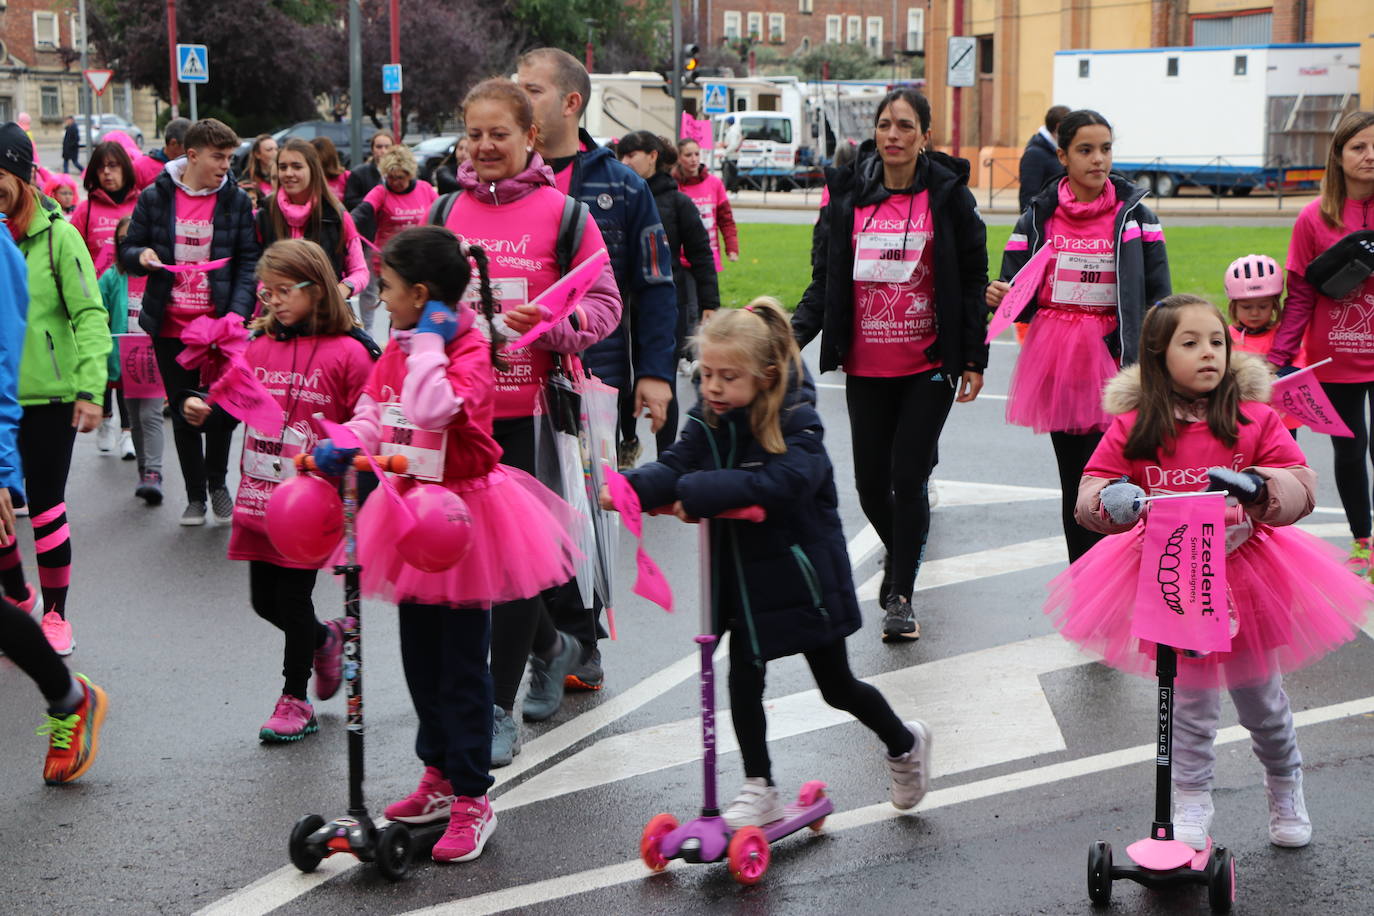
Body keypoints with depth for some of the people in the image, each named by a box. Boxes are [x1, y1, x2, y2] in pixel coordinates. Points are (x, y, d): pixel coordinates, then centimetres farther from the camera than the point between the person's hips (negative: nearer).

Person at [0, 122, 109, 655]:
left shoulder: (56, 234, -8)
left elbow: (90, 315, -9)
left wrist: (91, 390, -16)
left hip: (49, 396, -3)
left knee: (45, 508, 4)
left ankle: (55, 614, 21)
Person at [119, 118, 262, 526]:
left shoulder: (237, 200, 1)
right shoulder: (155, 197, 1)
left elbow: (249, 262, -1)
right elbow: (127, 251, 9)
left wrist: (238, 312, -15)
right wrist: (141, 256, -15)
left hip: (220, 322, -1)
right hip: (170, 325, 1)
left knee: (222, 407, 0)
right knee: (183, 412, 7)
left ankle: (217, 483, 25)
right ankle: (195, 495, 21)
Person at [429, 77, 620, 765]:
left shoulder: (564, 212, -1)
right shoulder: (446, 212, 10)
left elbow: (605, 303, -2)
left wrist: (549, 321, -19)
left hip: (532, 405, -4)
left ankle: (500, 709, 6)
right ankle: (552, 646, 37)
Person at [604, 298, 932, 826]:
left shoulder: (796, 423, -21)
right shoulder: (709, 421, -2)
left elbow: (780, 482, -38)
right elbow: (676, 467, -13)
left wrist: (701, 491, -40)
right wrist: (631, 488, -34)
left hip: (800, 573, -5)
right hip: (743, 578, 5)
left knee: (836, 685, 10)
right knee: (743, 678, 6)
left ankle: (904, 744, 37)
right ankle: (759, 791, 19)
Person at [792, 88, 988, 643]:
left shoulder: (948, 196, -1)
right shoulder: (848, 197, 5)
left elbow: (973, 281, 2)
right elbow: (825, 281, 8)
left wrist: (974, 358, -1)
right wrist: (795, 335, -7)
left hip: (928, 367, -3)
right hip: (865, 368, 3)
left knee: (908, 478, -6)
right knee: (871, 484, 7)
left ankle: (901, 596, 7)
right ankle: (898, 552, 38)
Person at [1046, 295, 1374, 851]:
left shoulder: (1254, 419, -6)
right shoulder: (1132, 427, -6)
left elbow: (1301, 486, -11)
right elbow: (1090, 491, -6)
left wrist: (1257, 488, -31)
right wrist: (1111, 500, -28)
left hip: (1245, 579, 1)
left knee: (1262, 699, 16)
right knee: (1188, 705, 8)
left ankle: (1285, 789, 41)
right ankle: (1191, 804, 26)